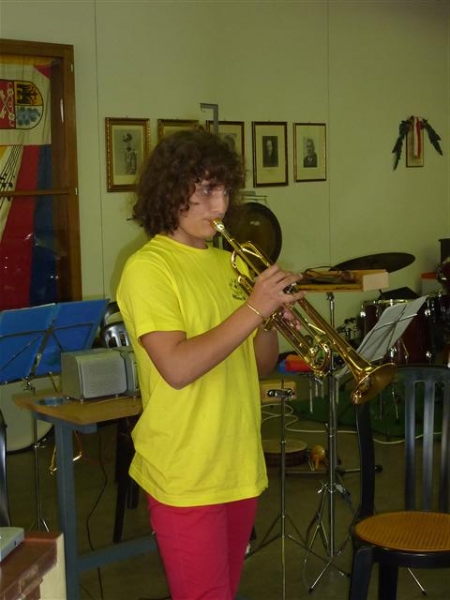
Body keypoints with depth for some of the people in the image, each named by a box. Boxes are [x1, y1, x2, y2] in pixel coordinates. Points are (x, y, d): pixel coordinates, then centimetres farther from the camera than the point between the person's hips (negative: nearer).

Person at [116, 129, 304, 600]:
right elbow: (177, 368, -24)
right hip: (186, 477, -7)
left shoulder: (226, 264, 10)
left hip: (241, 467, 7)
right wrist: (254, 308, -23)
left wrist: (270, 323, -8)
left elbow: (259, 366, 12)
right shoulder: (147, 268, -11)